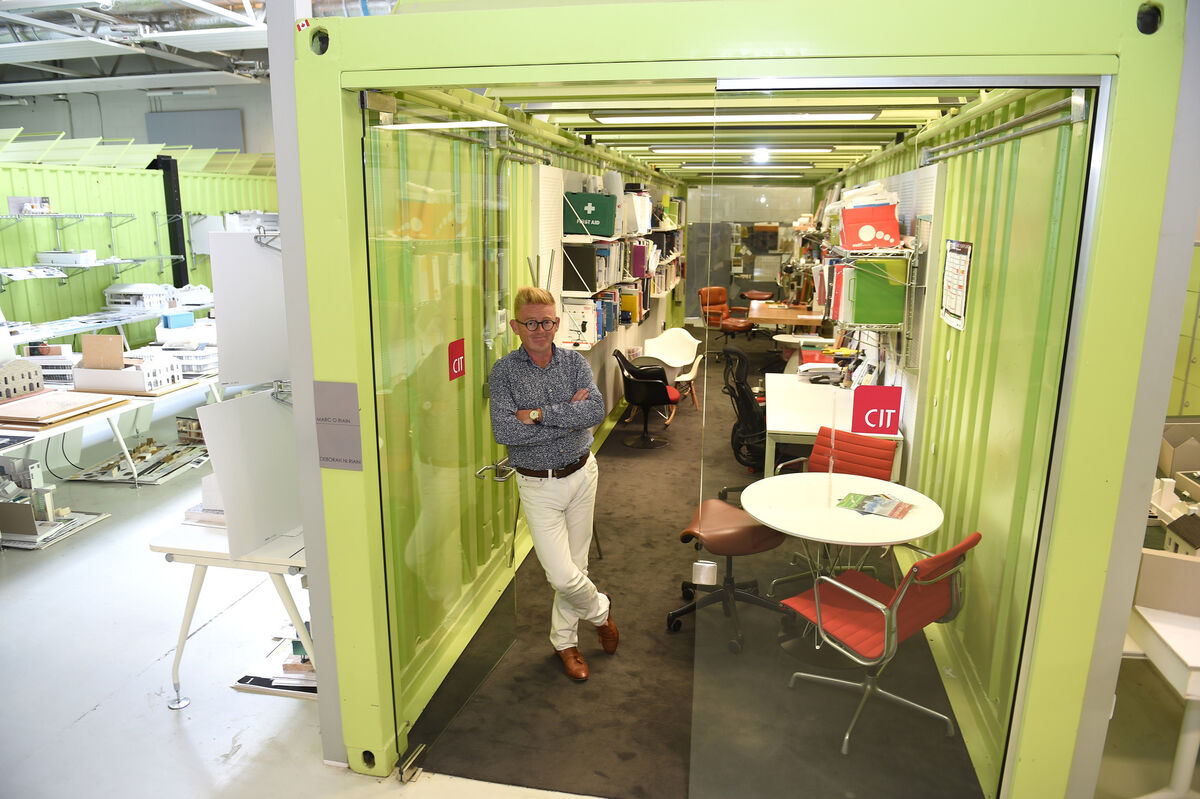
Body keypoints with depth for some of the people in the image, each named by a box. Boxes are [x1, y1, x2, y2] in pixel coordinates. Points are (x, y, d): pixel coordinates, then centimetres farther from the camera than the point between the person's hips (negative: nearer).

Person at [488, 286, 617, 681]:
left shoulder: (574, 362, -2)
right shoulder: (504, 371, -9)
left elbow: (596, 410, -18)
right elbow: (505, 431, -23)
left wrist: (539, 414, -24)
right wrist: (569, 416, -20)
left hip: (581, 474, 3)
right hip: (537, 485, -2)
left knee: (575, 564, 14)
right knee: (562, 575, -6)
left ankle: (564, 641, 37)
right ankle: (600, 610, 27)